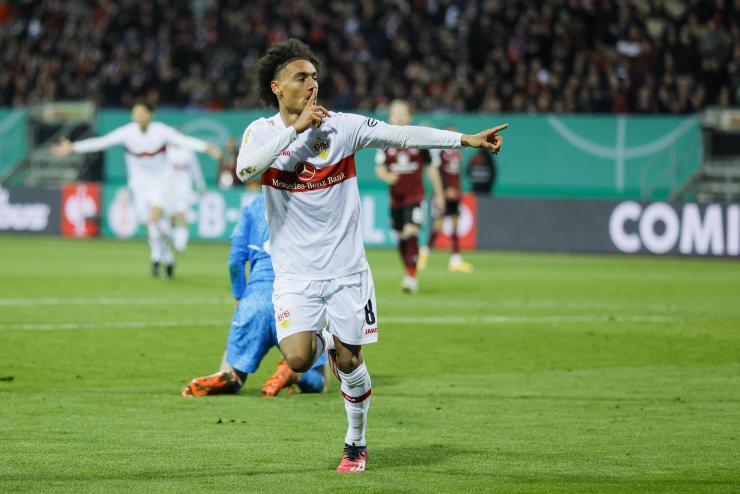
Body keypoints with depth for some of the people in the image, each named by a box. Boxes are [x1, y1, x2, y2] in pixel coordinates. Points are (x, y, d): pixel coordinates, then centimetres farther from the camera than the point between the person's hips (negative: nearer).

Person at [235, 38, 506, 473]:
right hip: (295, 274, -1)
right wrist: (296, 129, -23)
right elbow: (245, 170, -23)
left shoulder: (343, 126, -2)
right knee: (299, 359, -17)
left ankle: (357, 444, 23)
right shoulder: (262, 131, -3)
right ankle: (321, 338, 19)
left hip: (346, 269, 1)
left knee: (349, 361, 1)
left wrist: (466, 140, -13)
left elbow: (405, 135, -6)